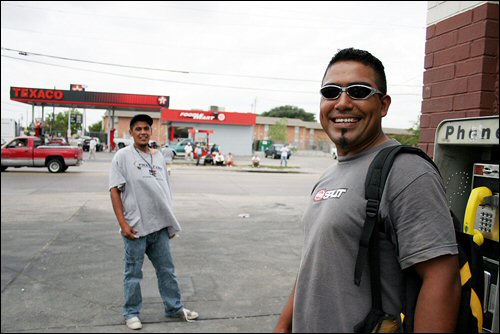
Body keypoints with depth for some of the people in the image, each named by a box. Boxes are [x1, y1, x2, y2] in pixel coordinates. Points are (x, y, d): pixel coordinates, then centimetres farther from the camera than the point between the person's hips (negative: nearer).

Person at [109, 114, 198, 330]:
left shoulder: (158, 156, 11)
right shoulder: (123, 156, -5)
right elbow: (115, 191, -8)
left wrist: (170, 221, 15)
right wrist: (123, 223, -15)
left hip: (160, 225, 5)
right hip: (135, 226, -5)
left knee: (167, 269, 15)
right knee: (133, 273, 8)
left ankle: (174, 307, 29)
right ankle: (131, 313, 25)